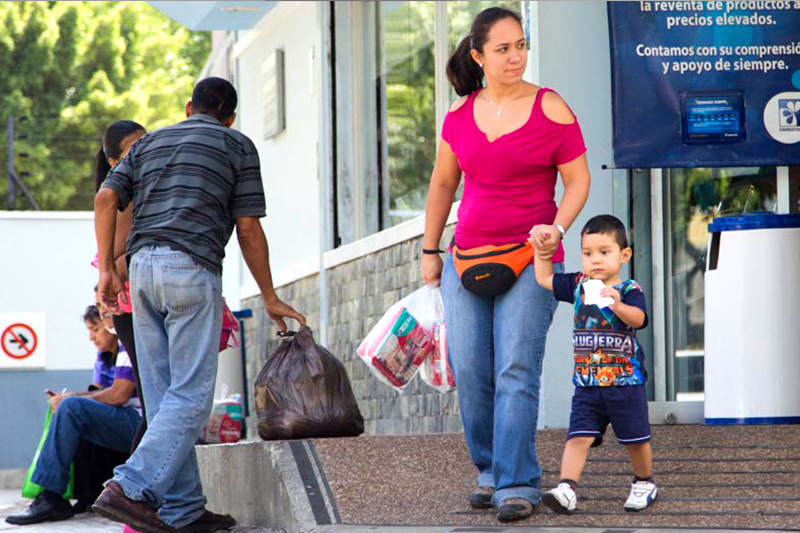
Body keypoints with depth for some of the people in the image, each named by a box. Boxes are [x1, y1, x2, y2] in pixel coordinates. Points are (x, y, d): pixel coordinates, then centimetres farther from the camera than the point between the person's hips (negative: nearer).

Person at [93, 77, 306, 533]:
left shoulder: (150, 143, 22)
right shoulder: (237, 146, 9)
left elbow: (107, 198, 8)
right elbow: (248, 228, 3)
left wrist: (107, 269, 8)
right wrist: (270, 298, 10)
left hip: (143, 265, 6)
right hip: (193, 270, -6)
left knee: (164, 397, 8)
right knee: (191, 396, -7)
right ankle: (131, 488, -23)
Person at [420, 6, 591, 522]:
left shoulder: (551, 110, -3)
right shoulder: (460, 116, 7)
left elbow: (578, 180, 1)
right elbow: (443, 185, 19)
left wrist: (557, 228, -16)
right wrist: (430, 250, 19)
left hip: (530, 258, -4)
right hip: (468, 256, 4)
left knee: (517, 372, -12)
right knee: (469, 371, 1)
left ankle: (518, 484, -11)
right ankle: (489, 471, 16)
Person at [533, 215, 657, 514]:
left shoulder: (629, 290, -8)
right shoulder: (578, 285, 8)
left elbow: (638, 318, -27)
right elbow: (544, 279, 22)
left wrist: (618, 305, -45)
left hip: (625, 381, -3)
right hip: (587, 383, 3)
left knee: (636, 439, 8)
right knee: (578, 437, -11)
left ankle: (644, 484, 30)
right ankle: (566, 489, -20)